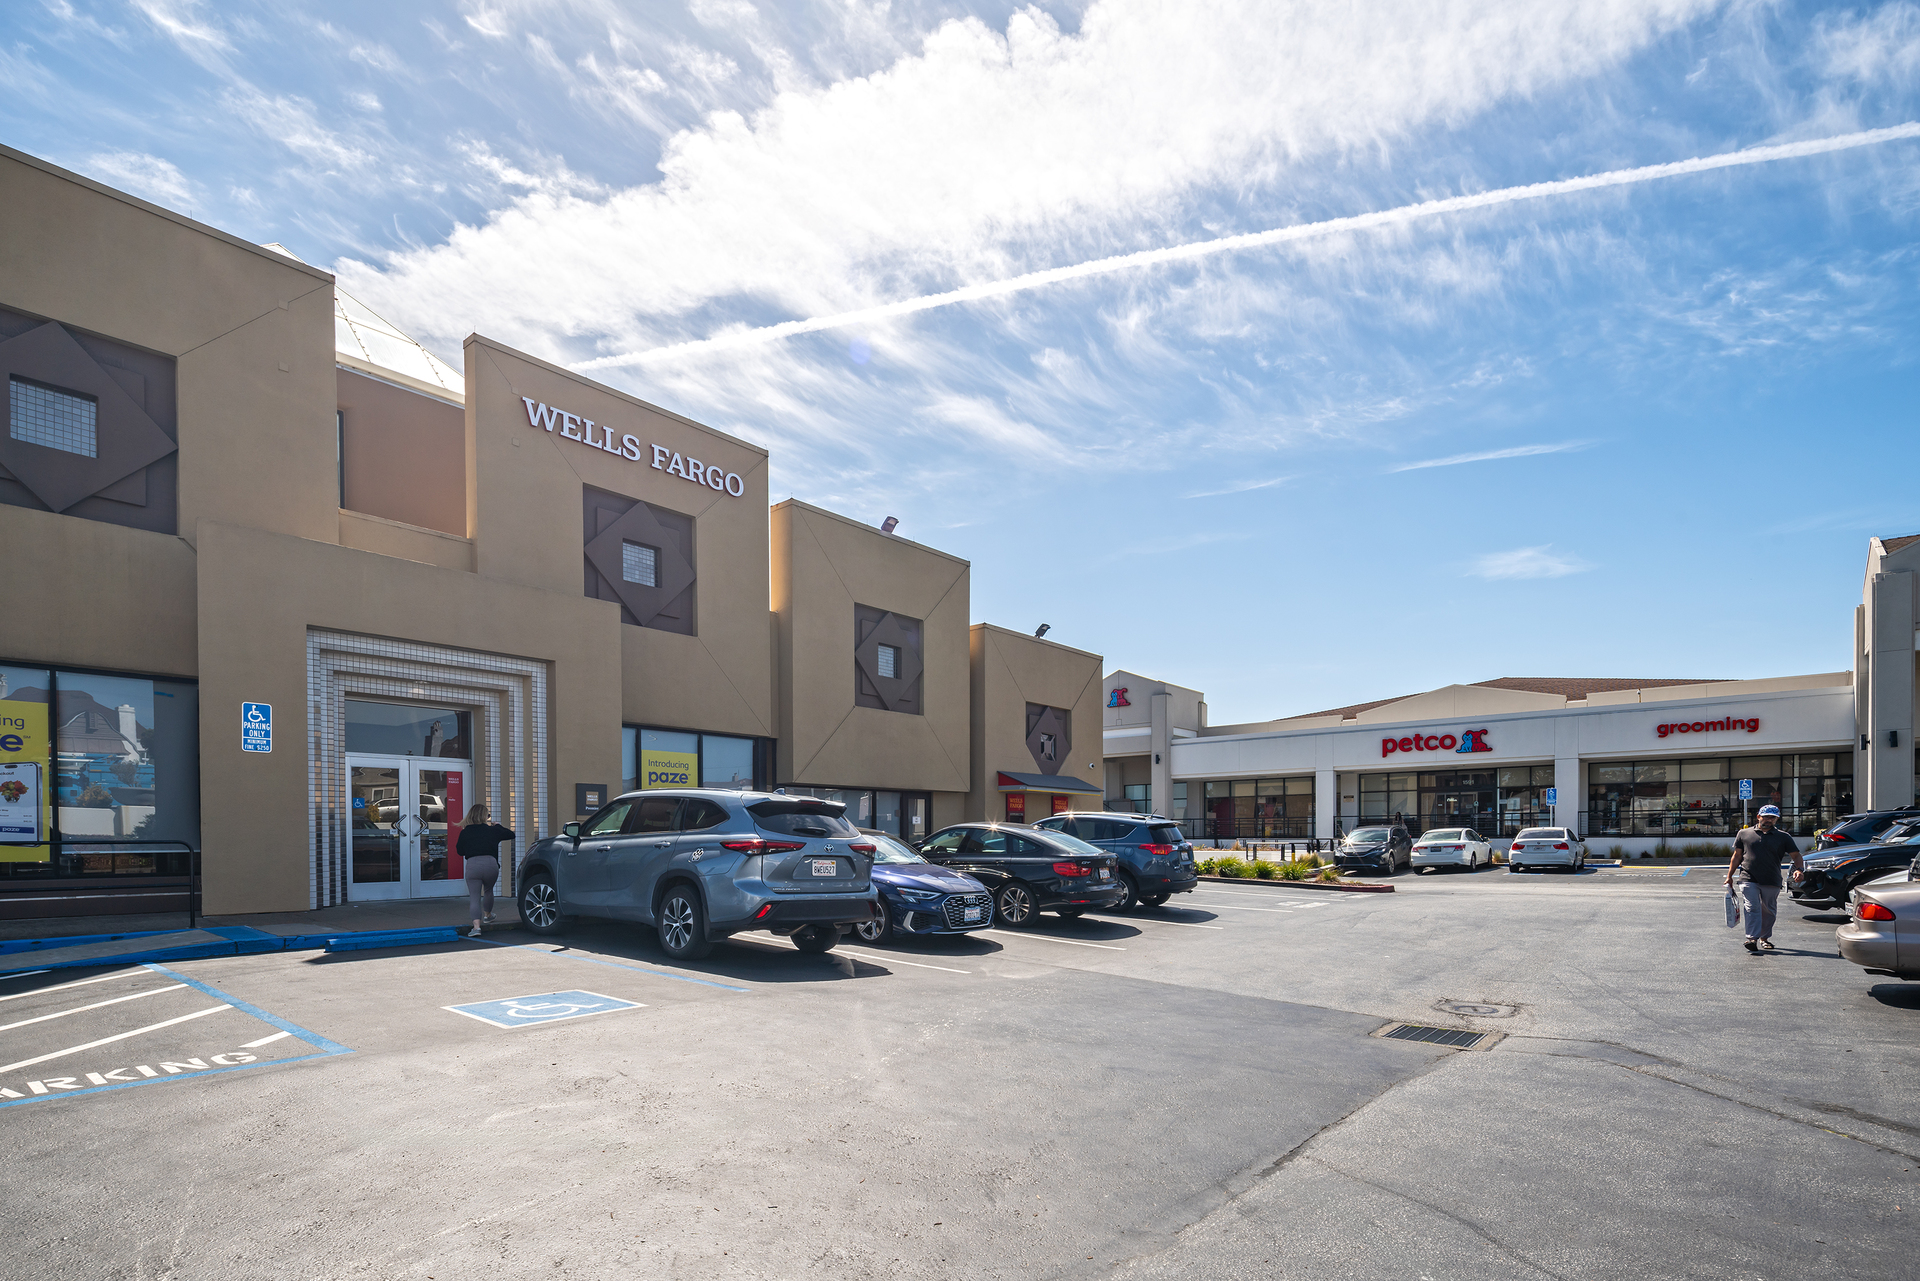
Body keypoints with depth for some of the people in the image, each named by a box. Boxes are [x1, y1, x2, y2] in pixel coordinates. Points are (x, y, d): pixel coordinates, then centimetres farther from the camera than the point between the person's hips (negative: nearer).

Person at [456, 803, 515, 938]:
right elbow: (511, 835, 25)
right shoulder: (492, 830, 12)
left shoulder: (465, 832, 10)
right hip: (491, 864, 1)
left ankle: (476, 925, -20)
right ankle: (487, 915, 47)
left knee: (474, 897, -3)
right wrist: (498, 826, 39)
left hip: (472, 865, -1)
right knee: (488, 891, 27)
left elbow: (460, 851, 21)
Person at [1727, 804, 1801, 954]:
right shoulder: (1744, 834, 9)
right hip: (1748, 879, -2)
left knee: (1769, 912, 11)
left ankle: (1764, 938, 26)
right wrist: (1729, 877, 12)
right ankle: (1752, 939, -19)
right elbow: (1737, 856, 14)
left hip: (1771, 882, 2)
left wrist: (1799, 869, -15)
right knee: (1752, 909, -13)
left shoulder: (1783, 837, 10)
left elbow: (1796, 855, 7)